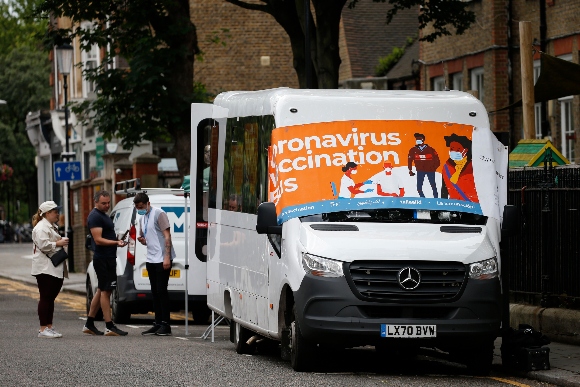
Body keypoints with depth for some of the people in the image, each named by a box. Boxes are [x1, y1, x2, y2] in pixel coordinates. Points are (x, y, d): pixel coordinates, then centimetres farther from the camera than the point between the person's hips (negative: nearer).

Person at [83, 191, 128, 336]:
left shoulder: (103, 215, 19)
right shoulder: (95, 217, -13)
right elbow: (98, 240, -21)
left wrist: (118, 240, 14)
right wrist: (116, 242, -28)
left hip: (109, 258, 11)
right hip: (102, 259, -11)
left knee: (101, 291, 13)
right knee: (105, 291, -8)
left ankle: (89, 325, 18)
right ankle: (109, 327, -8)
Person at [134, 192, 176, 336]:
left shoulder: (158, 214, -9)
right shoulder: (142, 219, 16)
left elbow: (167, 236, -14)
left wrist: (167, 257, -20)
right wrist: (142, 240, 2)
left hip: (162, 259, -8)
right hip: (151, 259, 8)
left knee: (161, 291, -9)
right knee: (155, 292, 9)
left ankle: (165, 325, -8)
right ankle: (158, 324, 12)